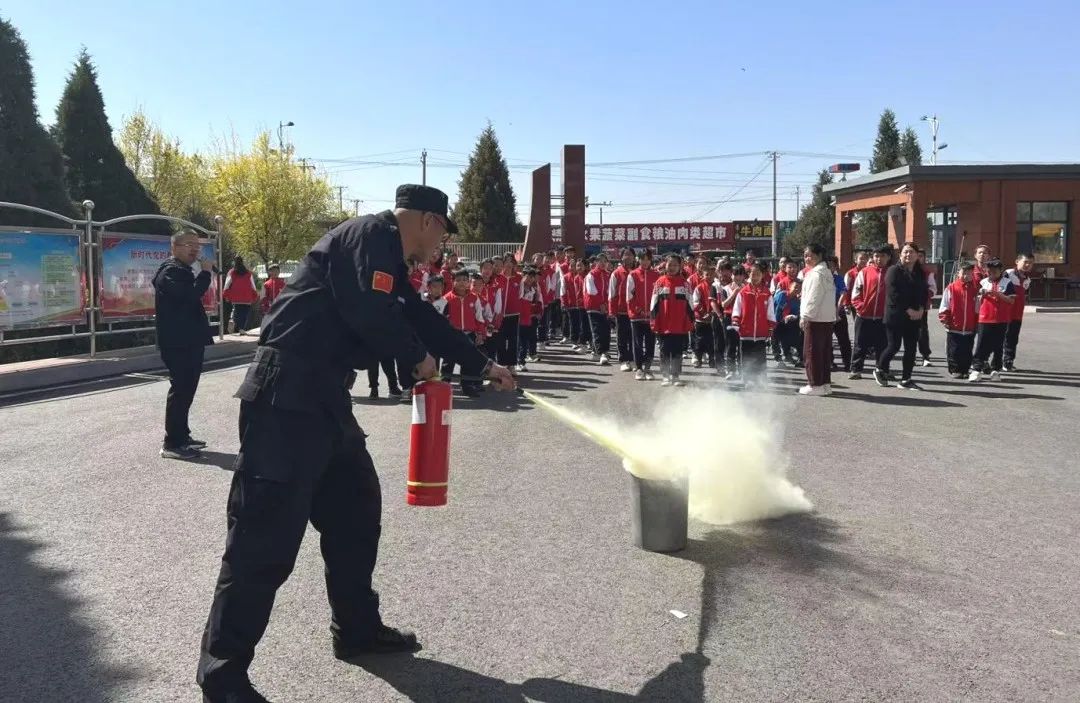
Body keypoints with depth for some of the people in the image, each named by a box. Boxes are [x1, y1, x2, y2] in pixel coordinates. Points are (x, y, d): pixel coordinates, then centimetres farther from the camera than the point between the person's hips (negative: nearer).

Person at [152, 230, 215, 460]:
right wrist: (205, 273, -19)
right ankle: (172, 444, -7)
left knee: (185, 389, 15)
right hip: (178, 343, -11)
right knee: (180, 390, -10)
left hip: (188, 341, 11)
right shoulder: (171, 271, -13)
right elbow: (191, 294, -28)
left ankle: (181, 436, 24)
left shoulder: (182, 271, 21)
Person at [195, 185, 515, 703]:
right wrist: (417, 358, -3)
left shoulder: (387, 257, 22)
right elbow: (371, 314, -22)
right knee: (268, 531, -8)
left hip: (322, 397, 11)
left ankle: (357, 629, 30)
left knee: (355, 508, 17)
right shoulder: (371, 236, -9)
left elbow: (420, 316, 29)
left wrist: (481, 365, 35)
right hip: (288, 397, -11)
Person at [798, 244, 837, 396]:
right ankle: (825, 383, 16)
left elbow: (813, 298, -18)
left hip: (815, 318, -10)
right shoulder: (827, 271, 17)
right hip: (828, 318, 10)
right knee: (825, 352, 12)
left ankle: (815, 384, 0)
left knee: (811, 352, -3)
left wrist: (804, 316, -13)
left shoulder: (816, 273, -14)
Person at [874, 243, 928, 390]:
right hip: (896, 315, -6)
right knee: (894, 346, -4)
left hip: (915, 316, 6)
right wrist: (908, 310, -16)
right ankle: (880, 370, 20)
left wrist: (921, 309, -5)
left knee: (911, 348, 4)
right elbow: (894, 294, -14)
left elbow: (924, 294, 14)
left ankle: (906, 379, 10)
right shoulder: (894, 270, -6)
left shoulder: (921, 273, 13)